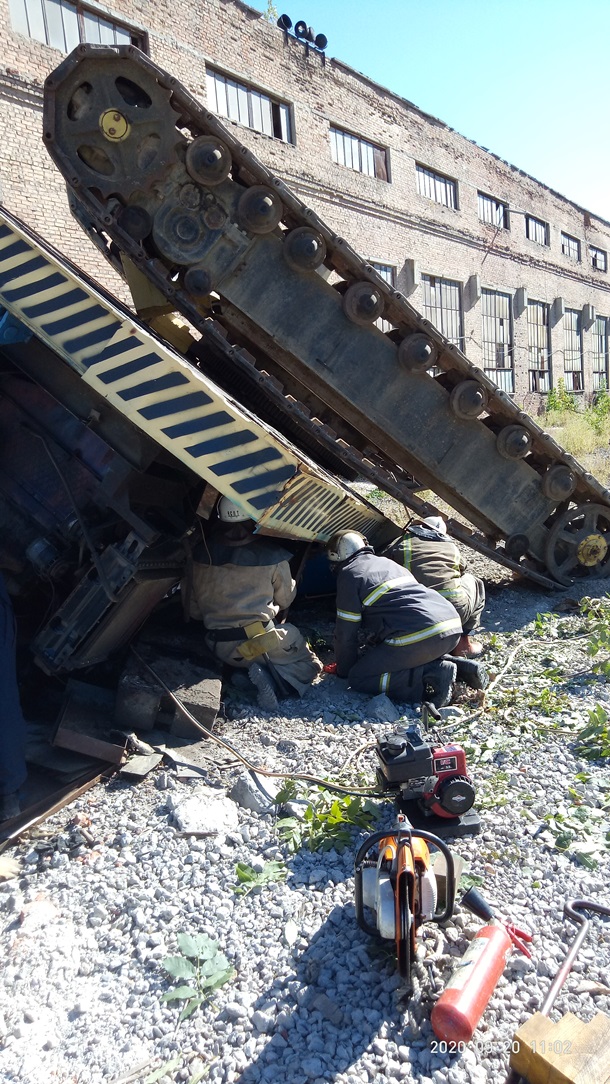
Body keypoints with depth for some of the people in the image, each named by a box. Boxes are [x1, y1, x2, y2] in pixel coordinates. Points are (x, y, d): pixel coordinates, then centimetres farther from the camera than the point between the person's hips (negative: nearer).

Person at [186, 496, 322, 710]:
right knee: (308, 665, 14)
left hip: (220, 648, 5)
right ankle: (273, 679, -15)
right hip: (261, 642, -5)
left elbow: (193, 609, 5)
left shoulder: (201, 553, -5)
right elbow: (285, 600, 6)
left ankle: (243, 677, 0)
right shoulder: (272, 555, -12)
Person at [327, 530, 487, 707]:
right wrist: (371, 653, 50)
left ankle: (432, 677, -13)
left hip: (421, 636, -9)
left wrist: (344, 670, 21)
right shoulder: (387, 562, 29)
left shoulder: (349, 574, 4)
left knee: (358, 678, 2)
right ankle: (459, 668, 12)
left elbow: (346, 633, 6)